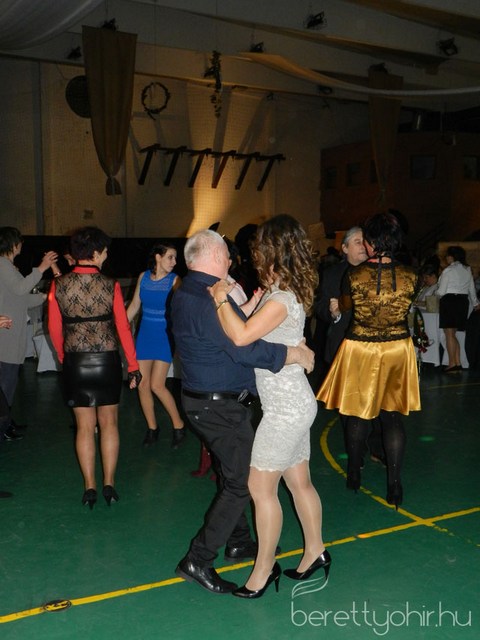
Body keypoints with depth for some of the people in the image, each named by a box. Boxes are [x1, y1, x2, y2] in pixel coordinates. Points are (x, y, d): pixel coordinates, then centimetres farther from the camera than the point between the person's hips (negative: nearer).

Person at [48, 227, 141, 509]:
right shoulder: (110, 285, -9)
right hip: (107, 361, -1)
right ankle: (109, 484, 16)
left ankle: (90, 488, 16)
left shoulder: (59, 285, -4)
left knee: (85, 426, 10)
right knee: (109, 423, 12)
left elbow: (54, 329, 3)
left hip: (75, 363, 2)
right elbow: (123, 328, -7)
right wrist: (134, 366, 1)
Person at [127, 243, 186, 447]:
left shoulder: (174, 280, -9)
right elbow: (134, 305, 10)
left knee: (157, 385, -9)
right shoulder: (143, 277, 2)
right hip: (144, 335, 4)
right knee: (142, 384, 5)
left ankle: (178, 425, 11)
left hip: (164, 336, -4)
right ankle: (152, 428, 22)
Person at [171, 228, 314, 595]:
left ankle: (239, 541, 38)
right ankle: (198, 561, 6)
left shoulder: (186, 293, 8)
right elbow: (245, 349, -28)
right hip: (221, 406, -10)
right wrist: (296, 354, -19)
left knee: (234, 472, 22)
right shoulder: (210, 298, -24)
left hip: (203, 400, 10)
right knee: (242, 482, -1)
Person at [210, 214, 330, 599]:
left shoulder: (282, 299, -21)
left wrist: (222, 299, -18)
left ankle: (264, 569, 16)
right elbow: (252, 329, 12)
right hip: (294, 404, 10)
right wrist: (238, 298, 5)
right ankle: (315, 552, 34)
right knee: (299, 482, 19)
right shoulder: (283, 292, 9)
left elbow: (241, 336, -31)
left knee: (261, 486, 1)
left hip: (286, 408, -10)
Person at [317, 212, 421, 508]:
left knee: (358, 413, 15)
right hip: (398, 350, 1)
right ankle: (394, 483, 9)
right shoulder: (411, 275, -10)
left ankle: (354, 474, 30)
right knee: (392, 415, 11)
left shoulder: (355, 275, -14)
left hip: (361, 349, -1)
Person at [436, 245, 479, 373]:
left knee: (449, 334, -3)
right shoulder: (467, 270, 10)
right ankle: (458, 363, 11)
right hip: (463, 301, 7)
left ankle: (452, 364, -2)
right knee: (453, 334, 13)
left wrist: (437, 294, 15)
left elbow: (441, 291, -8)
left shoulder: (448, 270, -10)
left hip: (449, 300, -7)